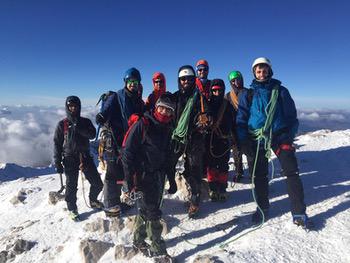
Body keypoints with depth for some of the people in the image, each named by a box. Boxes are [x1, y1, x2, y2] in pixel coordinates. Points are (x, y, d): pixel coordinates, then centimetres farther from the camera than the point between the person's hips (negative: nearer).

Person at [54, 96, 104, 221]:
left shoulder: (85, 122, 6)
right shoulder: (62, 124, 0)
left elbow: (92, 134, -11)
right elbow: (57, 144, 1)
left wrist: (79, 128, -25)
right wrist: (57, 162, -2)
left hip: (85, 157, 3)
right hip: (70, 159, -2)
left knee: (97, 184, 6)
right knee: (71, 187, 5)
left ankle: (93, 200, 34)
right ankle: (72, 209, 28)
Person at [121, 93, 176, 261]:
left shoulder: (166, 128, 6)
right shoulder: (142, 124, -15)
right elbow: (128, 152, -18)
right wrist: (129, 183, -19)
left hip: (158, 176, 7)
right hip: (142, 176, -7)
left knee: (145, 210, 19)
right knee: (152, 213, -1)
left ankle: (138, 242, 38)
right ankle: (158, 249, 16)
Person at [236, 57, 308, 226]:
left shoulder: (280, 91, 10)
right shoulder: (248, 94, 10)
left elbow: (291, 115, 10)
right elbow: (241, 118, 6)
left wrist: (290, 135, -1)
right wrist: (243, 141, -3)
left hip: (280, 135, 0)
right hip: (256, 138, 1)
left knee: (291, 171, -7)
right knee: (259, 175, 6)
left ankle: (299, 212, 3)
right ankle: (262, 208, 22)